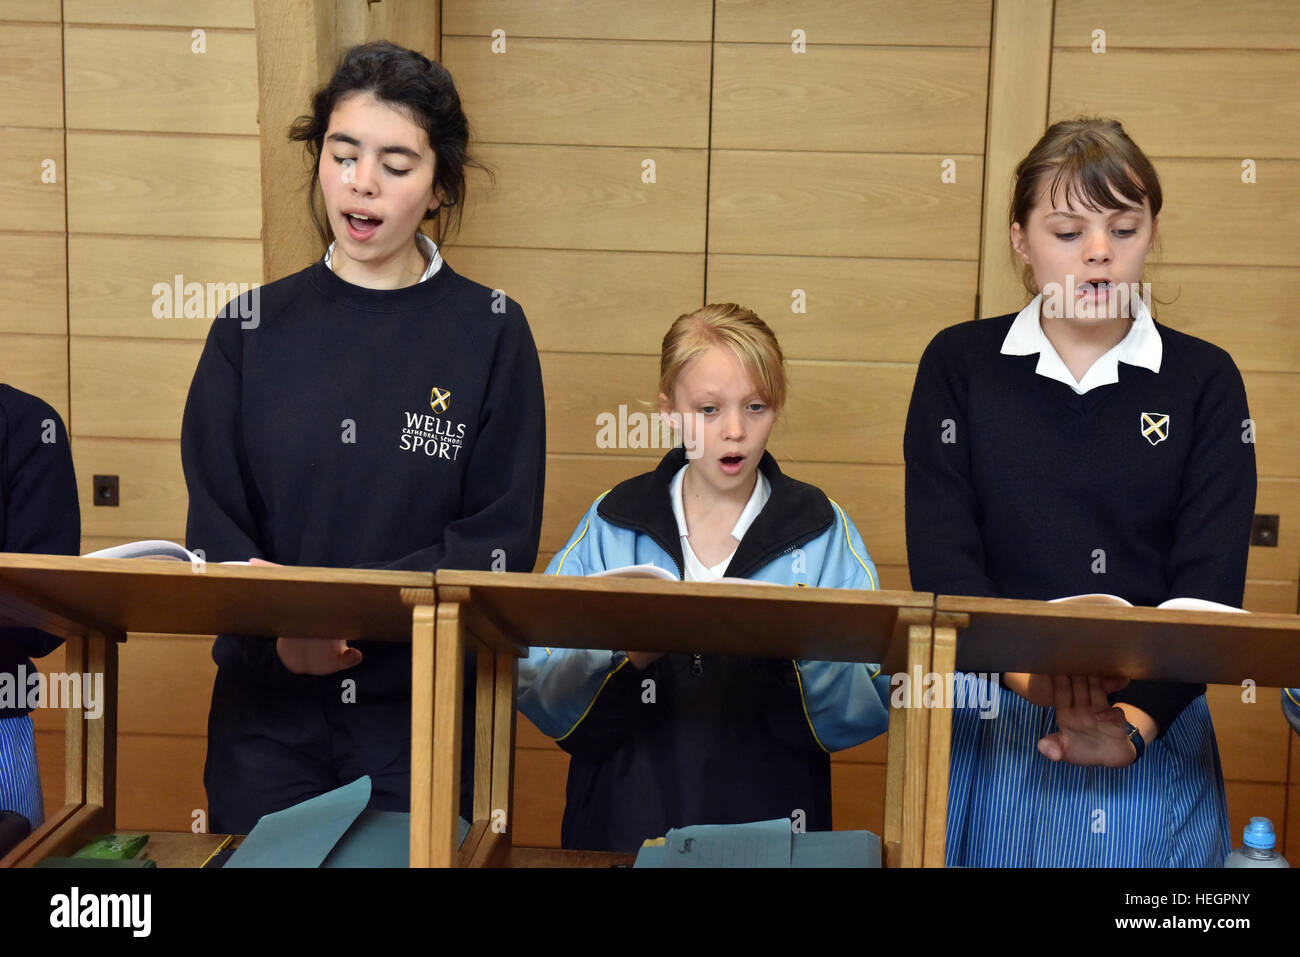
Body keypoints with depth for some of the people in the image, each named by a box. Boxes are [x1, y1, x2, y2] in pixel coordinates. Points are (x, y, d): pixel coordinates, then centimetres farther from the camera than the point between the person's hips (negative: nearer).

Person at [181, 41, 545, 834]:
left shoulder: (491, 331, -2)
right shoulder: (254, 328, 3)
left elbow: (502, 542, -7)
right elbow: (213, 528, 0)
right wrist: (277, 636, -20)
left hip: (425, 710, -1)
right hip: (268, 712, 2)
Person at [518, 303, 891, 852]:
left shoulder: (823, 533, 8)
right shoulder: (610, 527, 8)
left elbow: (869, 709, 1)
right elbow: (536, 690, 2)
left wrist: (800, 651, -15)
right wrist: (624, 657, -14)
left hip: (769, 825, 0)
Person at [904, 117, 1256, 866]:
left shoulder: (1205, 381, 2)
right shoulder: (959, 363, 2)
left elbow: (1210, 581, -6)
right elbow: (942, 558, -7)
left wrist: (1137, 720, -21)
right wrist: (1028, 677, -23)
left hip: (1154, 728, 1)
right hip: (991, 727, 0)